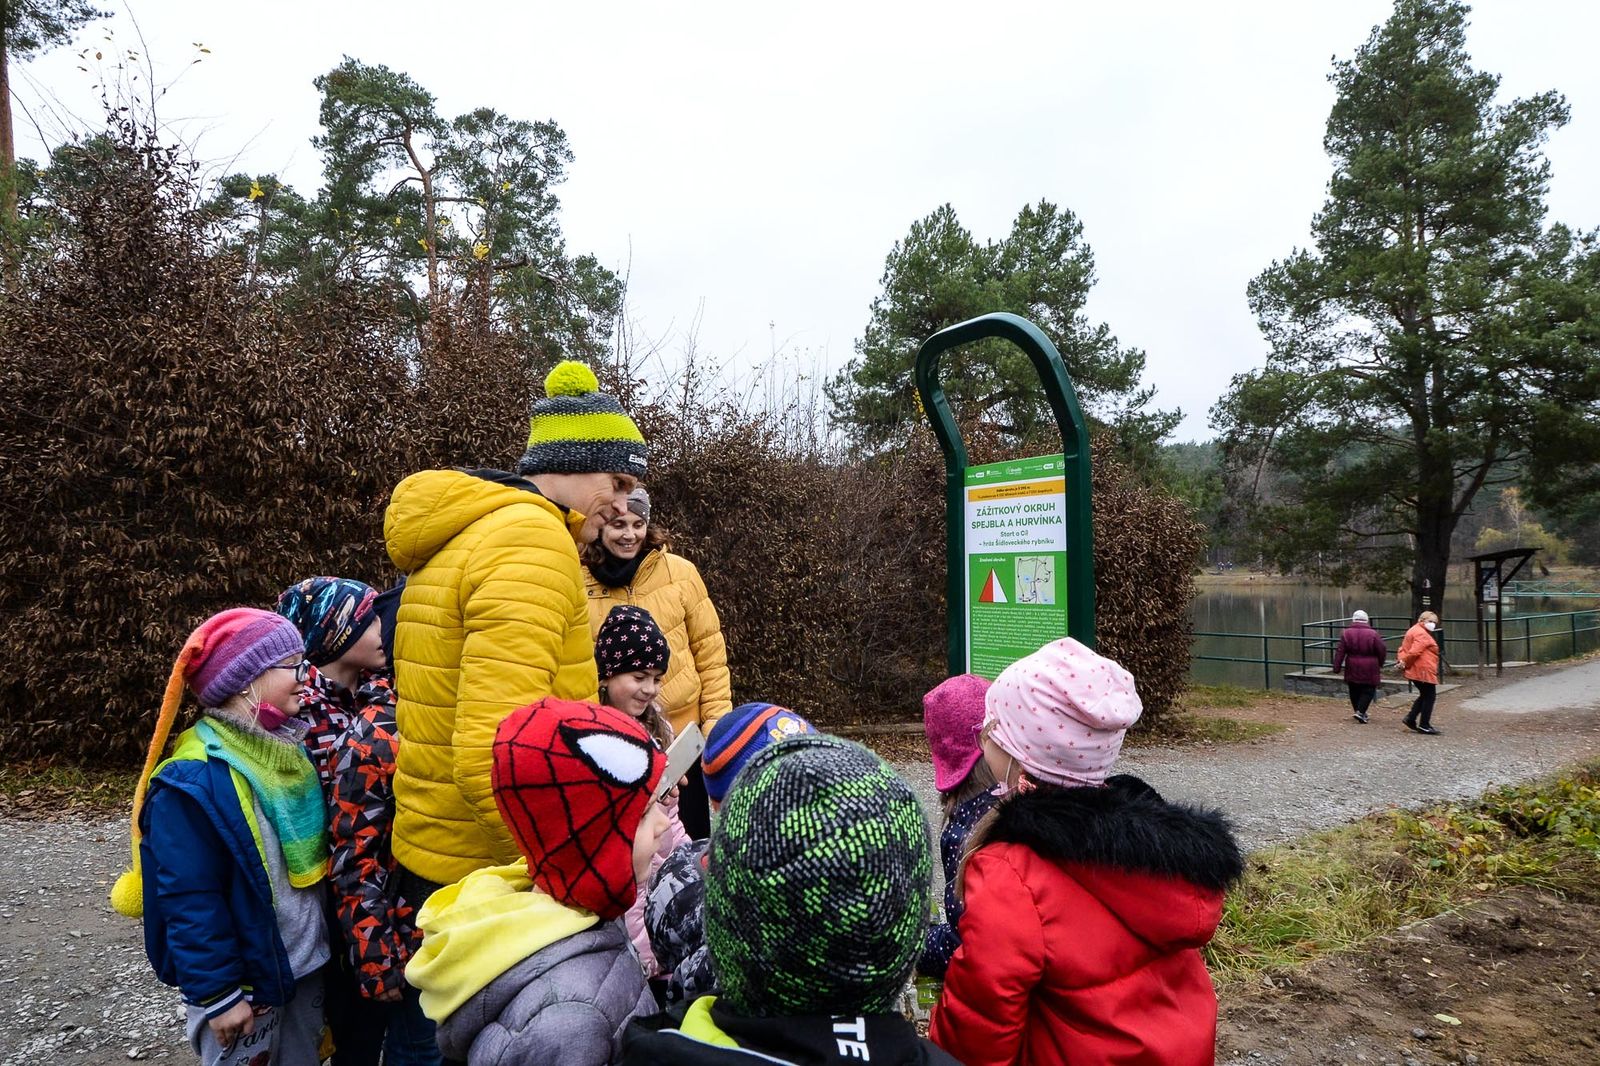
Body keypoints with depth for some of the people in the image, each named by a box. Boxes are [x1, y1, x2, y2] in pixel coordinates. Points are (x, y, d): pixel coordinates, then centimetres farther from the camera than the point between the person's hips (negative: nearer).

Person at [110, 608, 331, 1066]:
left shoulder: (290, 750, 3)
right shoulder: (196, 779, -23)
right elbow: (189, 902, -21)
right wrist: (216, 992, -18)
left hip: (307, 962, 7)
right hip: (244, 977, -7)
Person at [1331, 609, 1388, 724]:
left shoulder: (1346, 633, -3)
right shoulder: (1373, 634, -9)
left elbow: (1340, 652, -4)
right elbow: (1382, 650, -3)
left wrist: (1336, 667, 0)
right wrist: (1380, 664, 14)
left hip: (1352, 669, 2)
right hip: (1369, 670, -2)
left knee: (1354, 691, 14)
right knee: (1368, 691, 5)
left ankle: (1358, 711, 20)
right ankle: (1360, 711, -8)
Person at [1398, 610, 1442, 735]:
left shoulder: (1413, 631, 19)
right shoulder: (1422, 634, -15)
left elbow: (1403, 649, 17)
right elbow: (1414, 652, -24)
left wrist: (1402, 660, 2)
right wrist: (1405, 663, -11)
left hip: (1415, 671, 10)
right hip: (1423, 671, -10)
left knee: (1425, 695, 19)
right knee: (1429, 696, -1)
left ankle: (1411, 718, 16)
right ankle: (1424, 725, 3)